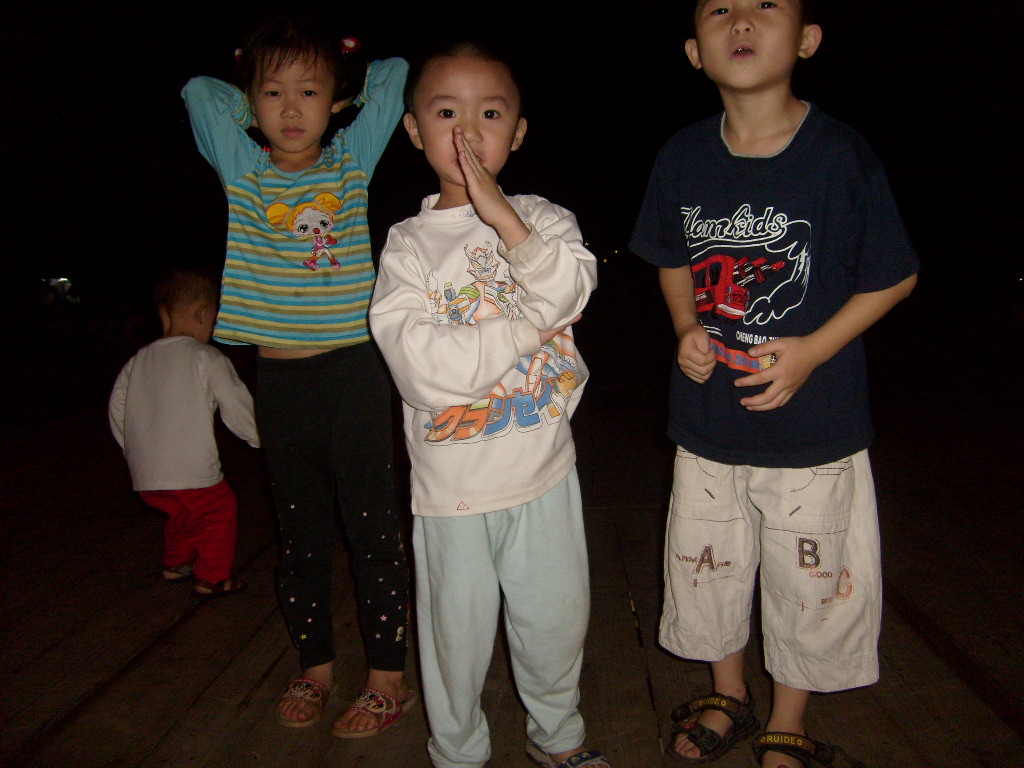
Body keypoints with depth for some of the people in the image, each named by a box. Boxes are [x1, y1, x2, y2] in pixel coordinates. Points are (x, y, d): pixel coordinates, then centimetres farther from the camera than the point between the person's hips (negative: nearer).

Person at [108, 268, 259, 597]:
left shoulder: (137, 361, 11)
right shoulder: (206, 358, -7)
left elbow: (116, 410, 16)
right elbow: (237, 406, -5)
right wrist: (261, 437, 11)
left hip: (145, 476, 7)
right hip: (192, 471, -6)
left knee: (180, 512, 29)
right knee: (221, 510, 14)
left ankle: (176, 564, 43)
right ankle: (212, 578, 19)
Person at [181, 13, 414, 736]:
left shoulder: (352, 160, 4)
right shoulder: (241, 166, 6)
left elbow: (396, 74, 6)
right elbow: (197, 88, 4)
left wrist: (342, 73, 17)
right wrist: (253, 87, 16)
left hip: (353, 370, -2)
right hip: (279, 377, 3)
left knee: (373, 525, 3)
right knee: (300, 530, 14)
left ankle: (389, 674, 18)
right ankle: (316, 664, 31)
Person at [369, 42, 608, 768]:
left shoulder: (544, 219, 2)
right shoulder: (408, 246, -5)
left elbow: (571, 290, -18)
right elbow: (424, 367, -18)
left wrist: (503, 215, -25)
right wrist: (530, 325, -16)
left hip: (545, 468, 2)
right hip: (454, 482, -2)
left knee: (558, 620, 18)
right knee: (458, 632, 14)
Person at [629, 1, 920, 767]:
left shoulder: (841, 155, -14)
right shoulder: (683, 156, -3)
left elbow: (895, 275, -5)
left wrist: (813, 349, -17)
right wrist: (687, 329, -6)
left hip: (813, 424, -3)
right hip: (708, 420, 3)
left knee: (808, 587, 14)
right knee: (706, 572, 18)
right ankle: (729, 699, 47)